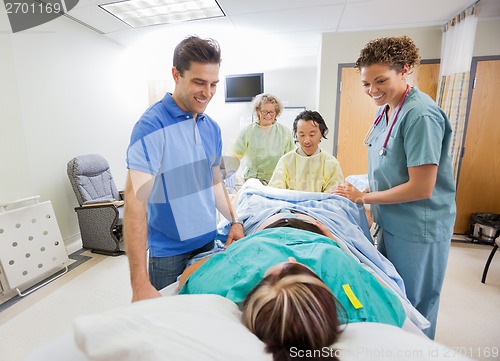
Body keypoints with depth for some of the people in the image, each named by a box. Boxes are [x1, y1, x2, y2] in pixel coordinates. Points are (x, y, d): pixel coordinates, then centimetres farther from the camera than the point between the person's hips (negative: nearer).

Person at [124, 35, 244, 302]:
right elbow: (135, 201, -24)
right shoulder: (152, 126, -18)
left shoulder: (212, 128, 2)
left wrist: (234, 221, 4)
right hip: (169, 250, -5)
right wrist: (139, 283, -27)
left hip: (208, 241, 6)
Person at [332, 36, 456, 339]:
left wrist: (363, 198, -14)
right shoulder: (386, 109, 4)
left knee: (414, 308, 15)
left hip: (418, 231, -8)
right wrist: (372, 203, 7)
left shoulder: (420, 115, -22)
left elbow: (421, 188, -23)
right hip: (391, 222, 8)